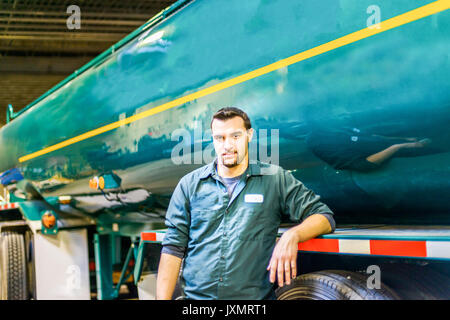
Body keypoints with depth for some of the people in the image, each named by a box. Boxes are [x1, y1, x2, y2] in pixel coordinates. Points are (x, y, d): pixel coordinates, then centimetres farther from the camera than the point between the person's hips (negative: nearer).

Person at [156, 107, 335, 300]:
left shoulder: (276, 179, 7)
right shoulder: (190, 184, 10)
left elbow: (324, 217, 7)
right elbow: (173, 248, 8)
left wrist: (292, 236, -13)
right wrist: (163, 298, -2)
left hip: (254, 297, 1)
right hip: (196, 295, -1)